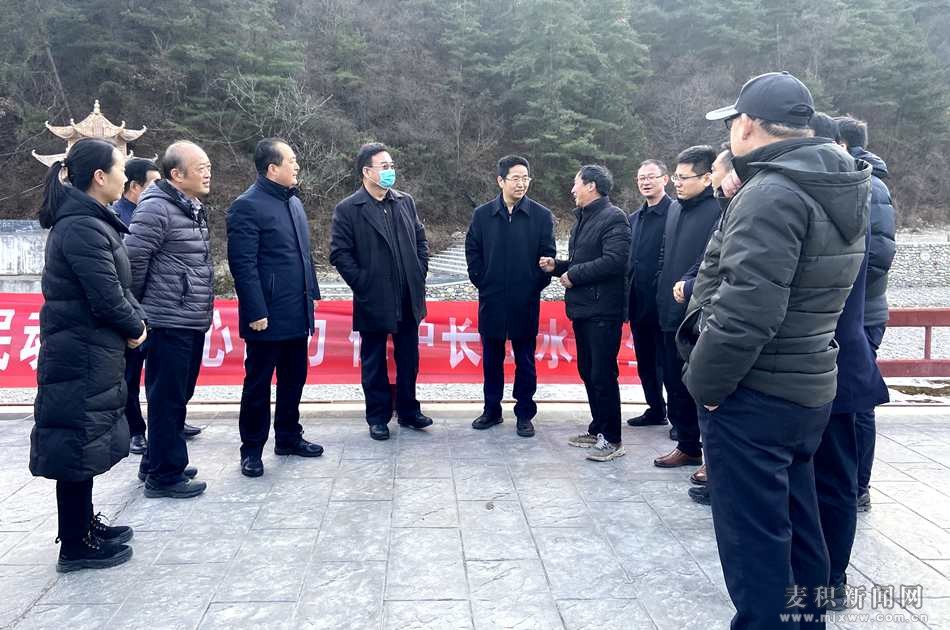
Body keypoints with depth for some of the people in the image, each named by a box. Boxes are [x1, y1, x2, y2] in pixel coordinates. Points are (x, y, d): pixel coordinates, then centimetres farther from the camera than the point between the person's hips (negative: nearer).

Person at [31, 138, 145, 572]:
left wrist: (135, 319, -1)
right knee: (78, 442, 0)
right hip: (81, 355, -10)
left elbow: (117, 286, 14)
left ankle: (83, 525, 33)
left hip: (88, 351, 10)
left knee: (86, 439, 18)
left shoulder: (85, 221, 12)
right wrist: (136, 328, -5)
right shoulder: (83, 227, -20)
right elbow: (106, 297, -23)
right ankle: (75, 547, 12)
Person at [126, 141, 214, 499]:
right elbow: (132, 261, -16)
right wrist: (137, 310, -4)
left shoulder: (193, 208, 13)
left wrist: (202, 311, 17)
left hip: (192, 322, 9)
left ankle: (156, 464, 32)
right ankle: (164, 475, 13)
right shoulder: (156, 208, -15)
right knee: (167, 399, 1)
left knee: (178, 397, 18)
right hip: (169, 324, -9)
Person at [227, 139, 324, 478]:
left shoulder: (293, 201, 13)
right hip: (269, 316, -8)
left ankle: (289, 437, 31)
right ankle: (251, 449, 18)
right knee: (258, 383, 5)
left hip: (296, 313, 8)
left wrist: (311, 293, 14)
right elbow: (243, 264, -16)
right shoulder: (248, 205, -13)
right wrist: (256, 312, -19)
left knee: (293, 379, 16)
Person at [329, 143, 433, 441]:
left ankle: (408, 410, 28)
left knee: (408, 359, 13)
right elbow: (339, 253, -9)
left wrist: (420, 274, 6)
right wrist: (363, 284, -11)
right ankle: (378, 417, 21)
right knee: (374, 362, 8)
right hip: (373, 302, -4)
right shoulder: (347, 209, -7)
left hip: (408, 299, 5)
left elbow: (420, 239, 15)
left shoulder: (405, 202, 8)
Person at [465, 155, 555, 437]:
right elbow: (472, 251, 6)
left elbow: (548, 255, 1)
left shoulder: (541, 216, 0)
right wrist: (481, 282, 1)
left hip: (526, 302, -1)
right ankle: (492, 410, 26)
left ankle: (524, 414, 19)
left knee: (525, 360, 7)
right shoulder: (482, 214, 3)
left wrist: (537, 285, -4)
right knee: (491, 358, 12)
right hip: (491, 300, 2)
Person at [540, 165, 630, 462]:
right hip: (582, 307, 9)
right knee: (587, 371, 14)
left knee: (603, 374, -4)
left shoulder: (613, 218, -11)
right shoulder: (583, 219, 19)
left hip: (603, 309, -9)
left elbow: (614, 260, -23)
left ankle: (612, 439, 6)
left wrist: (573, 274, -16)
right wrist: (557, 266, 5)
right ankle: (597, 430, 26)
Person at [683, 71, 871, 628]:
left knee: (754, 535, 3)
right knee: (794, 524, 21)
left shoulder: (772, 195, -20)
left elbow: (748, 308, -26)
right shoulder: (837, 191, 11)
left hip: (754, 395, -9)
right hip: (808, 389, 10)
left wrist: (704, 382, -15)